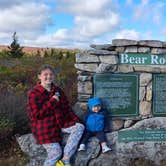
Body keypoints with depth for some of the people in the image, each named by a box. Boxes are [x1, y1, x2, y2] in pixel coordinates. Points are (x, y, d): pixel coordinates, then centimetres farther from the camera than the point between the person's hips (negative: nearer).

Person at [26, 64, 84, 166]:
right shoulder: (34, 93, -10)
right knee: (56, 153, -15)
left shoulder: (58, 90, 10)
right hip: (45, 127, -6)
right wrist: (52, 102, -18)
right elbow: (35, 114, -17)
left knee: (80, 127, -14)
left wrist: (76, 120, 2)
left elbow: (66, 108, 14)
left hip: (61, 122, 6)